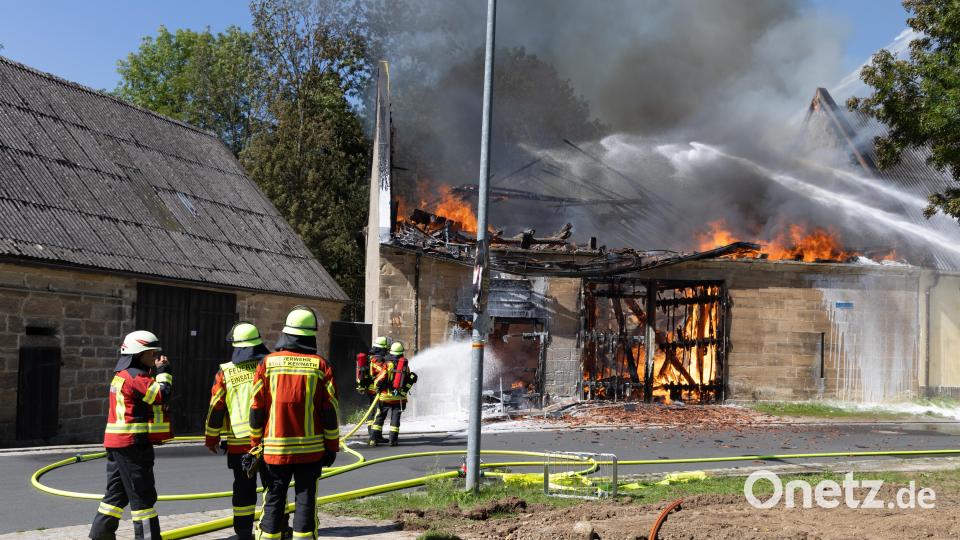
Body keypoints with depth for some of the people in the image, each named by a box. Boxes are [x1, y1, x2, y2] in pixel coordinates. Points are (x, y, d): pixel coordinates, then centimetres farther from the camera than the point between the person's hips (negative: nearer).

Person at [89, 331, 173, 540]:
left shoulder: (122, 375, 17)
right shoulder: (136, 376, -15)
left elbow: (151, 394, 18)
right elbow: (162, 395, -19)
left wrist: (157, 372, 7)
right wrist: (164, 372, -7)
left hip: (117, 443, 10)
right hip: (133, 444, -10)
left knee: (117, 492, 16)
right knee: (142, 495, -3)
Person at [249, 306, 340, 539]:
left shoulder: (268, 363, -2)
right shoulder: (320, 365, -4)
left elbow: (256, 409, 1)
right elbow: (330, 411, -3)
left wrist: (256, 444, 10)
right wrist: (332, 447, 6)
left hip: (275, 448, 1)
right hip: (311, 449, -1)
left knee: (274, 499, 10)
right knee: (306, 499, 6)